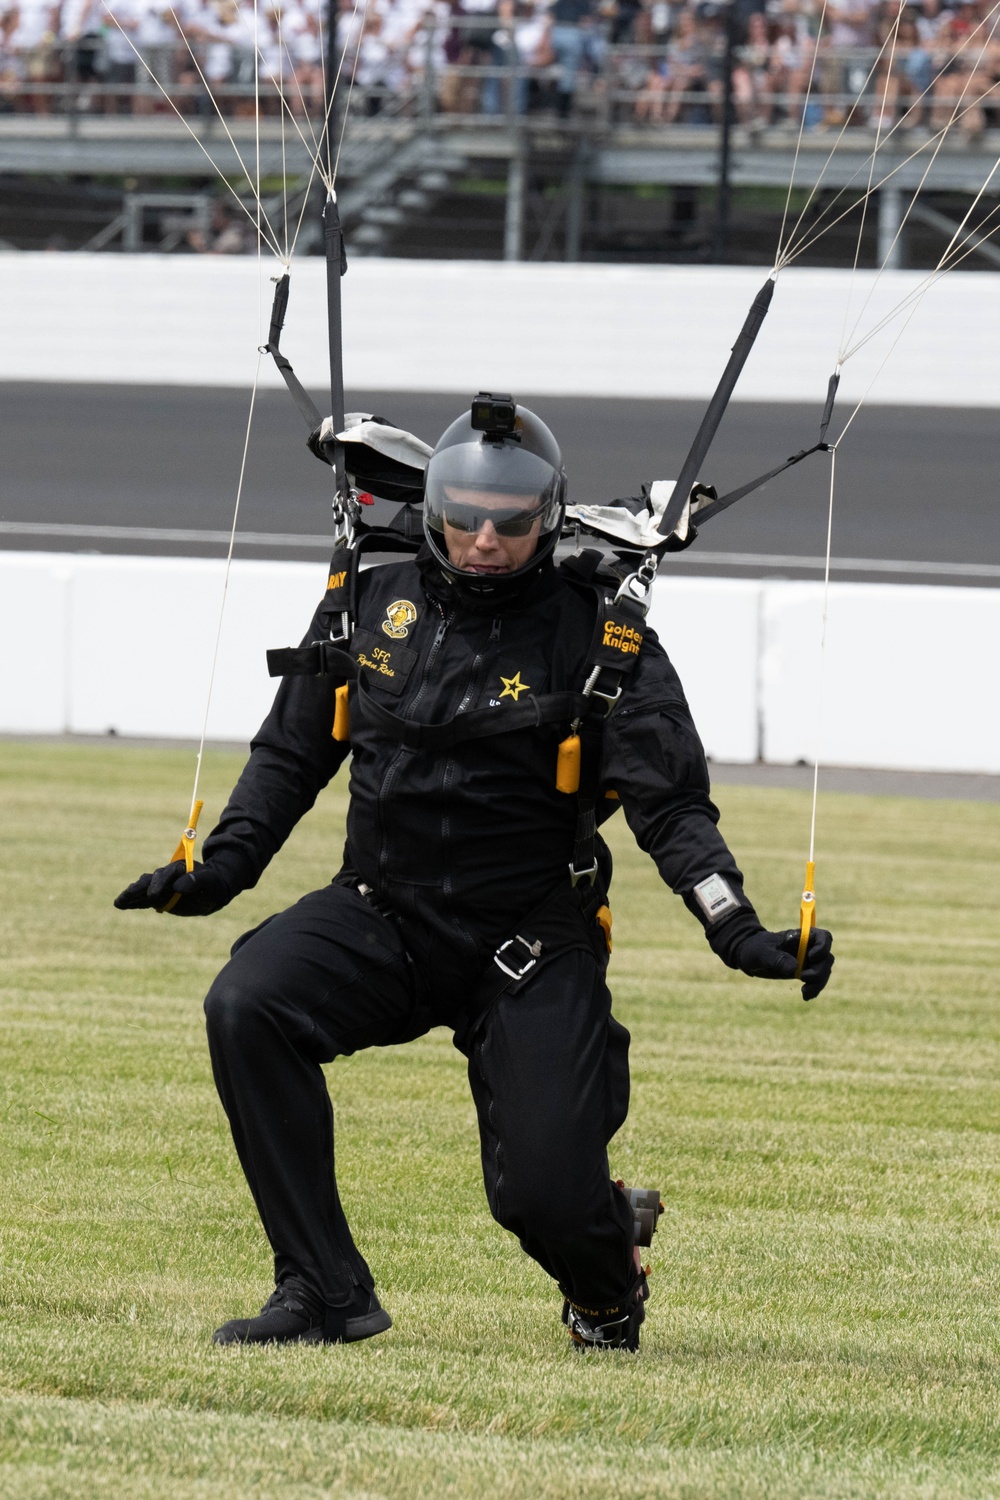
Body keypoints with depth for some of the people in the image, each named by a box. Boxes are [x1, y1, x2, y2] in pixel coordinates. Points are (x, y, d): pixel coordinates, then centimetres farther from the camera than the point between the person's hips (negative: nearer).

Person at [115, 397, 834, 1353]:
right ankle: (324, 1292, -17)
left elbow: (671, 806, -10)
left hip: (532, 948, -3)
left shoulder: (603, 643, -6)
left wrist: (737, 931, -24)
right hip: (383, 916, 3)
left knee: (543, 1194, -13)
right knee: (247, 1005, -26)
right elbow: (290, 755, 14)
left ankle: (607, 1290, 29)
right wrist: (219, 870, 1)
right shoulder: (372, 606, 3)